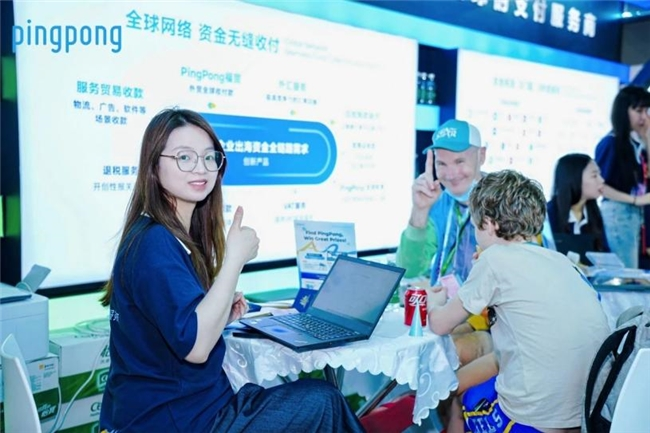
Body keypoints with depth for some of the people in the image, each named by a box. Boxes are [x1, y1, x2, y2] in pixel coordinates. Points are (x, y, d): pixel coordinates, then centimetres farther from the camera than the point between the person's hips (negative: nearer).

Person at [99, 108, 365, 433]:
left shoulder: (175, 237, 7)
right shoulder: (154, 244, -22)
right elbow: (194, 345, -28)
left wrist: (222, 314, 0)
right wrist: (235, 258, -26)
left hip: (180, 404, 9)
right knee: (321, 402, -1)